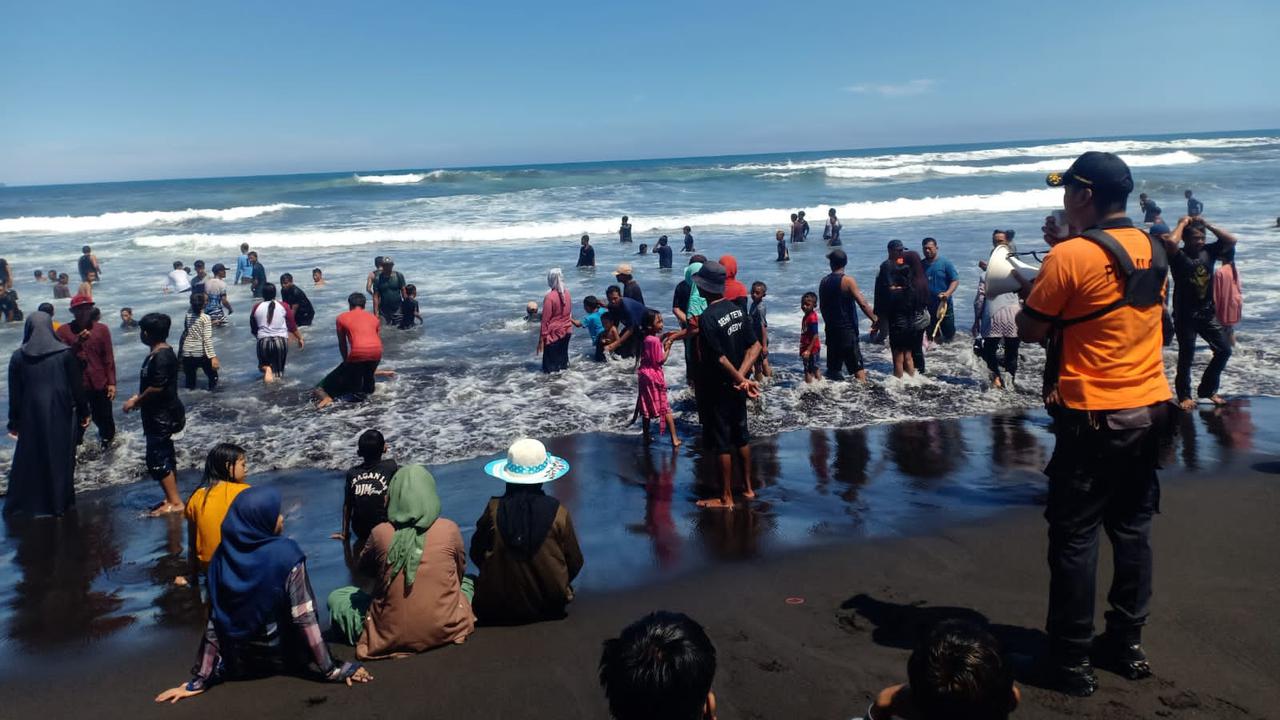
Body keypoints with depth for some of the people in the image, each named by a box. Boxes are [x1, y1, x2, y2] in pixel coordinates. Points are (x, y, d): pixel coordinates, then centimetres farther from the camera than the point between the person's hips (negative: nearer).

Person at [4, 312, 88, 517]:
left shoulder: (18, 356, -4)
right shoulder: (65, 353, -8)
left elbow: (14, 394, 0)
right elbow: (78, 386, -5)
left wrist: (14, 422, 8)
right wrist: (84, 413, 4)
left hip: (31, 417, 1)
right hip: (61, 415, -1)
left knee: (28, 461, 12)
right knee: (60, 459, 9)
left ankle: (21, 504, 19)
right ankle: (60, 502, 15)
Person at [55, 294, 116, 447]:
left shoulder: (102, 329, 2)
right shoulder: (63, 331, 1)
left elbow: (109, 358, 3)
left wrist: (111, 383, -2)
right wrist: (77, 342, -19)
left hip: (100, 385, 0)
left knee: (105, 422, 8)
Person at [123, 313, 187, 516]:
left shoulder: (161, 356, -21)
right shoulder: (159, 353, 11)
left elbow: (157, 387, -24)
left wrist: (135, 402, -12)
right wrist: (139, 398, 11)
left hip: (162, 416, -10)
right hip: (161, 414, 10)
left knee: (157, 459, -6)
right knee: (165, 457, 15)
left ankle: (175, 502, -1)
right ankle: (172, 498, 22)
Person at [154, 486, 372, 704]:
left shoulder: (223, 555, -11)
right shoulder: (286, 553, -23)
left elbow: (215, 621, -8)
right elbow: (304, 616, -22)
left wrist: (199, 680, -1)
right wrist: (331, 669, -16)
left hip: (238, 663, 4)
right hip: (281, 657, -4)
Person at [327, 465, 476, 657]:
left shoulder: (380, 533, -13)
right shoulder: (450, 529, -12)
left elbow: (364, 567, 7)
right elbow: (459, 572, 6)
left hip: (390, 637, -1)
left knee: (336, 597, 21)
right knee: (468, 582, 30)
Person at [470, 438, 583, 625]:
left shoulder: (494, 509, -13)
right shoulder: (559, 513, -13)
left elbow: (477, 554, 1)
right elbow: (574, 563, -3)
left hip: (497, 609, 0)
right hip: (549, 607, 1)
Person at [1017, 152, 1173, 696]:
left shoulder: (1069, 255, -16)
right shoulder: (1154, 250, 6)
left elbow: (1030, 331, -11)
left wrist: (1033, 297, 10)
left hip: (1092, 416, -7)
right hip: (1150, 408, 7)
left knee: (1074, 537, 3)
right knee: (1132, 529, 15)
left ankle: (1072, 662, 10)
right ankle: (1127, 644, 25)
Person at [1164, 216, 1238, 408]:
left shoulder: (1208, 251, 4)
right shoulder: (1178, 255, -12)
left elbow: (1231, 240, -1)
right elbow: (1170, 242, -32)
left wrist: (1207, 224, -4)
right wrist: (1182, 223, -15)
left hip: (1207, 312, 6)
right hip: (1185, 315, -5)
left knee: (1224, 350, 7)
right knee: (1186, 357, 4)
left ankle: (1207, 389, 23)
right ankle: (1184, 395, 20)